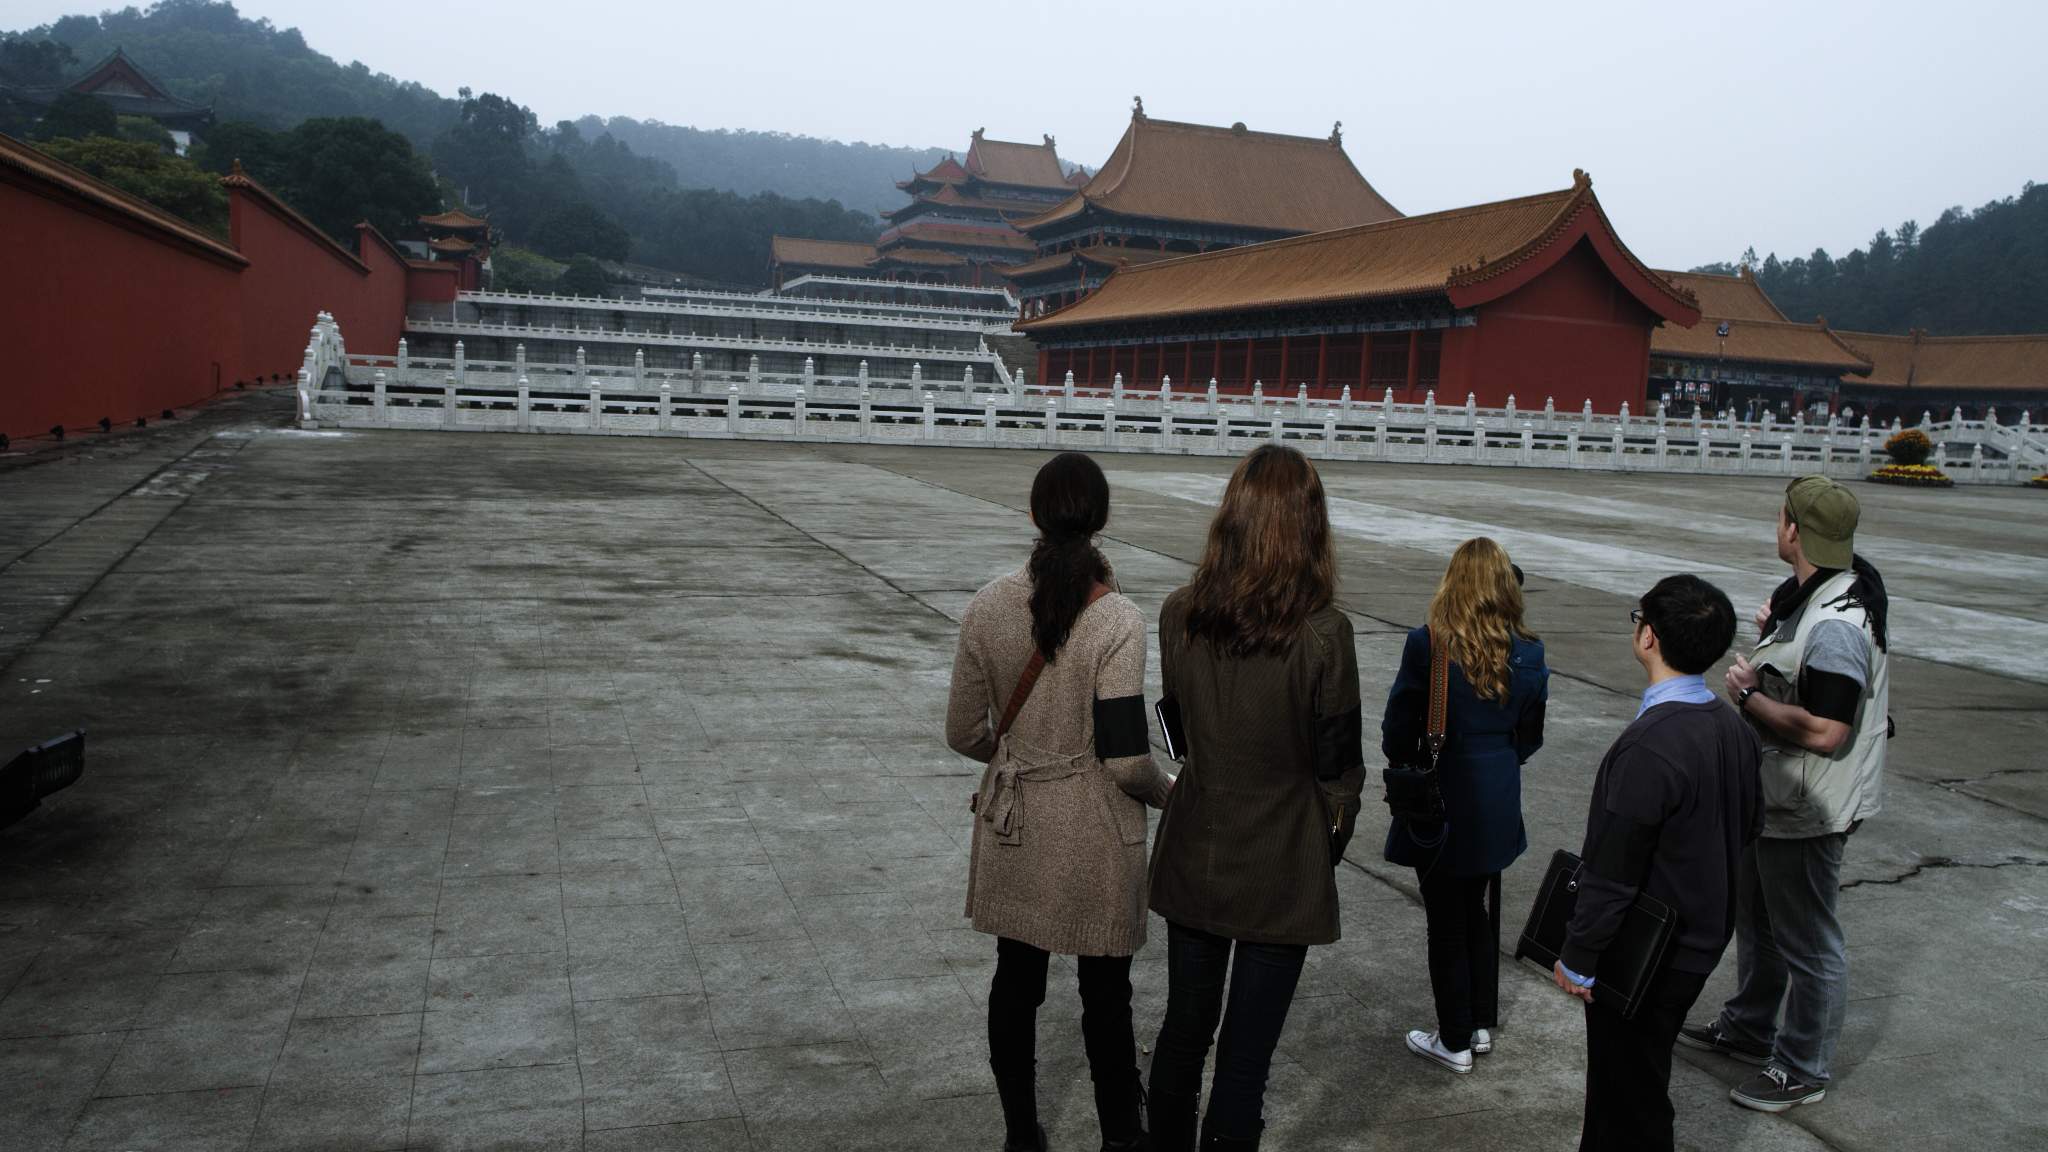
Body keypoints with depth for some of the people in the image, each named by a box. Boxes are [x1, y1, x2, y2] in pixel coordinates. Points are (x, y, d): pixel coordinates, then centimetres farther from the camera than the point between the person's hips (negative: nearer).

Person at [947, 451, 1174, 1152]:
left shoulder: (988, 608, -7)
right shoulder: (1116, 622, -20)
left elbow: (964, 734, 0)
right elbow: (1126, 760, -20)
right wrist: (1169, 793, 1)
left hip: (1014, 827, 4)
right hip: (1095, 833, -3)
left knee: (1015, 982, 18)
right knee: (1105, 992, 14)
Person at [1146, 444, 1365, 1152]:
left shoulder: (1179, 614, -9)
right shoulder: (1323, 633, -20)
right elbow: (1339, 766, -11)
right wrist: (1331, 846, 7)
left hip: (1193, 860, 4)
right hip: (1281, 871, -4)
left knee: (1184, 1027, 22)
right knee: (1246, 1053, 11)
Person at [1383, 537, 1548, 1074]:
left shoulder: (1427, 645, -19)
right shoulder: (1528, 652, -5)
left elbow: (1397, 733, -14)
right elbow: (1530, 737, 4)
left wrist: (1403, 768, 6)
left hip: (1441, 806, -4)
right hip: (1498, 807, 5)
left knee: (1447, 923, 9)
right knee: (1483, 913, 21)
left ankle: (1455, 1041, 20)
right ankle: (1482, 1024, 34)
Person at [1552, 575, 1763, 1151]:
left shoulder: (1649, 747, -30)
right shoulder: (1734, 728, -2)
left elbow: (1611, 872, -26)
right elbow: (1748, 827, 12)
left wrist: (1578, 960, -15)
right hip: (1702, 941, 9)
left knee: (1628, 1088, 9)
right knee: (1643, 1072, 25)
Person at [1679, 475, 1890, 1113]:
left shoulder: (1836, 625, -29)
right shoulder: (1807, 594, 3)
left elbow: (1823, 731, -33)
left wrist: (1748, 694, -21)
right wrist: (1776, 631, 3)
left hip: (1806, 812, -11)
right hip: (1770, 796, 11)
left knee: (1806, 941, 7)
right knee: (1755, 917, 26)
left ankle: (1803, 1069, 23)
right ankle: (1749, 1026, 45)